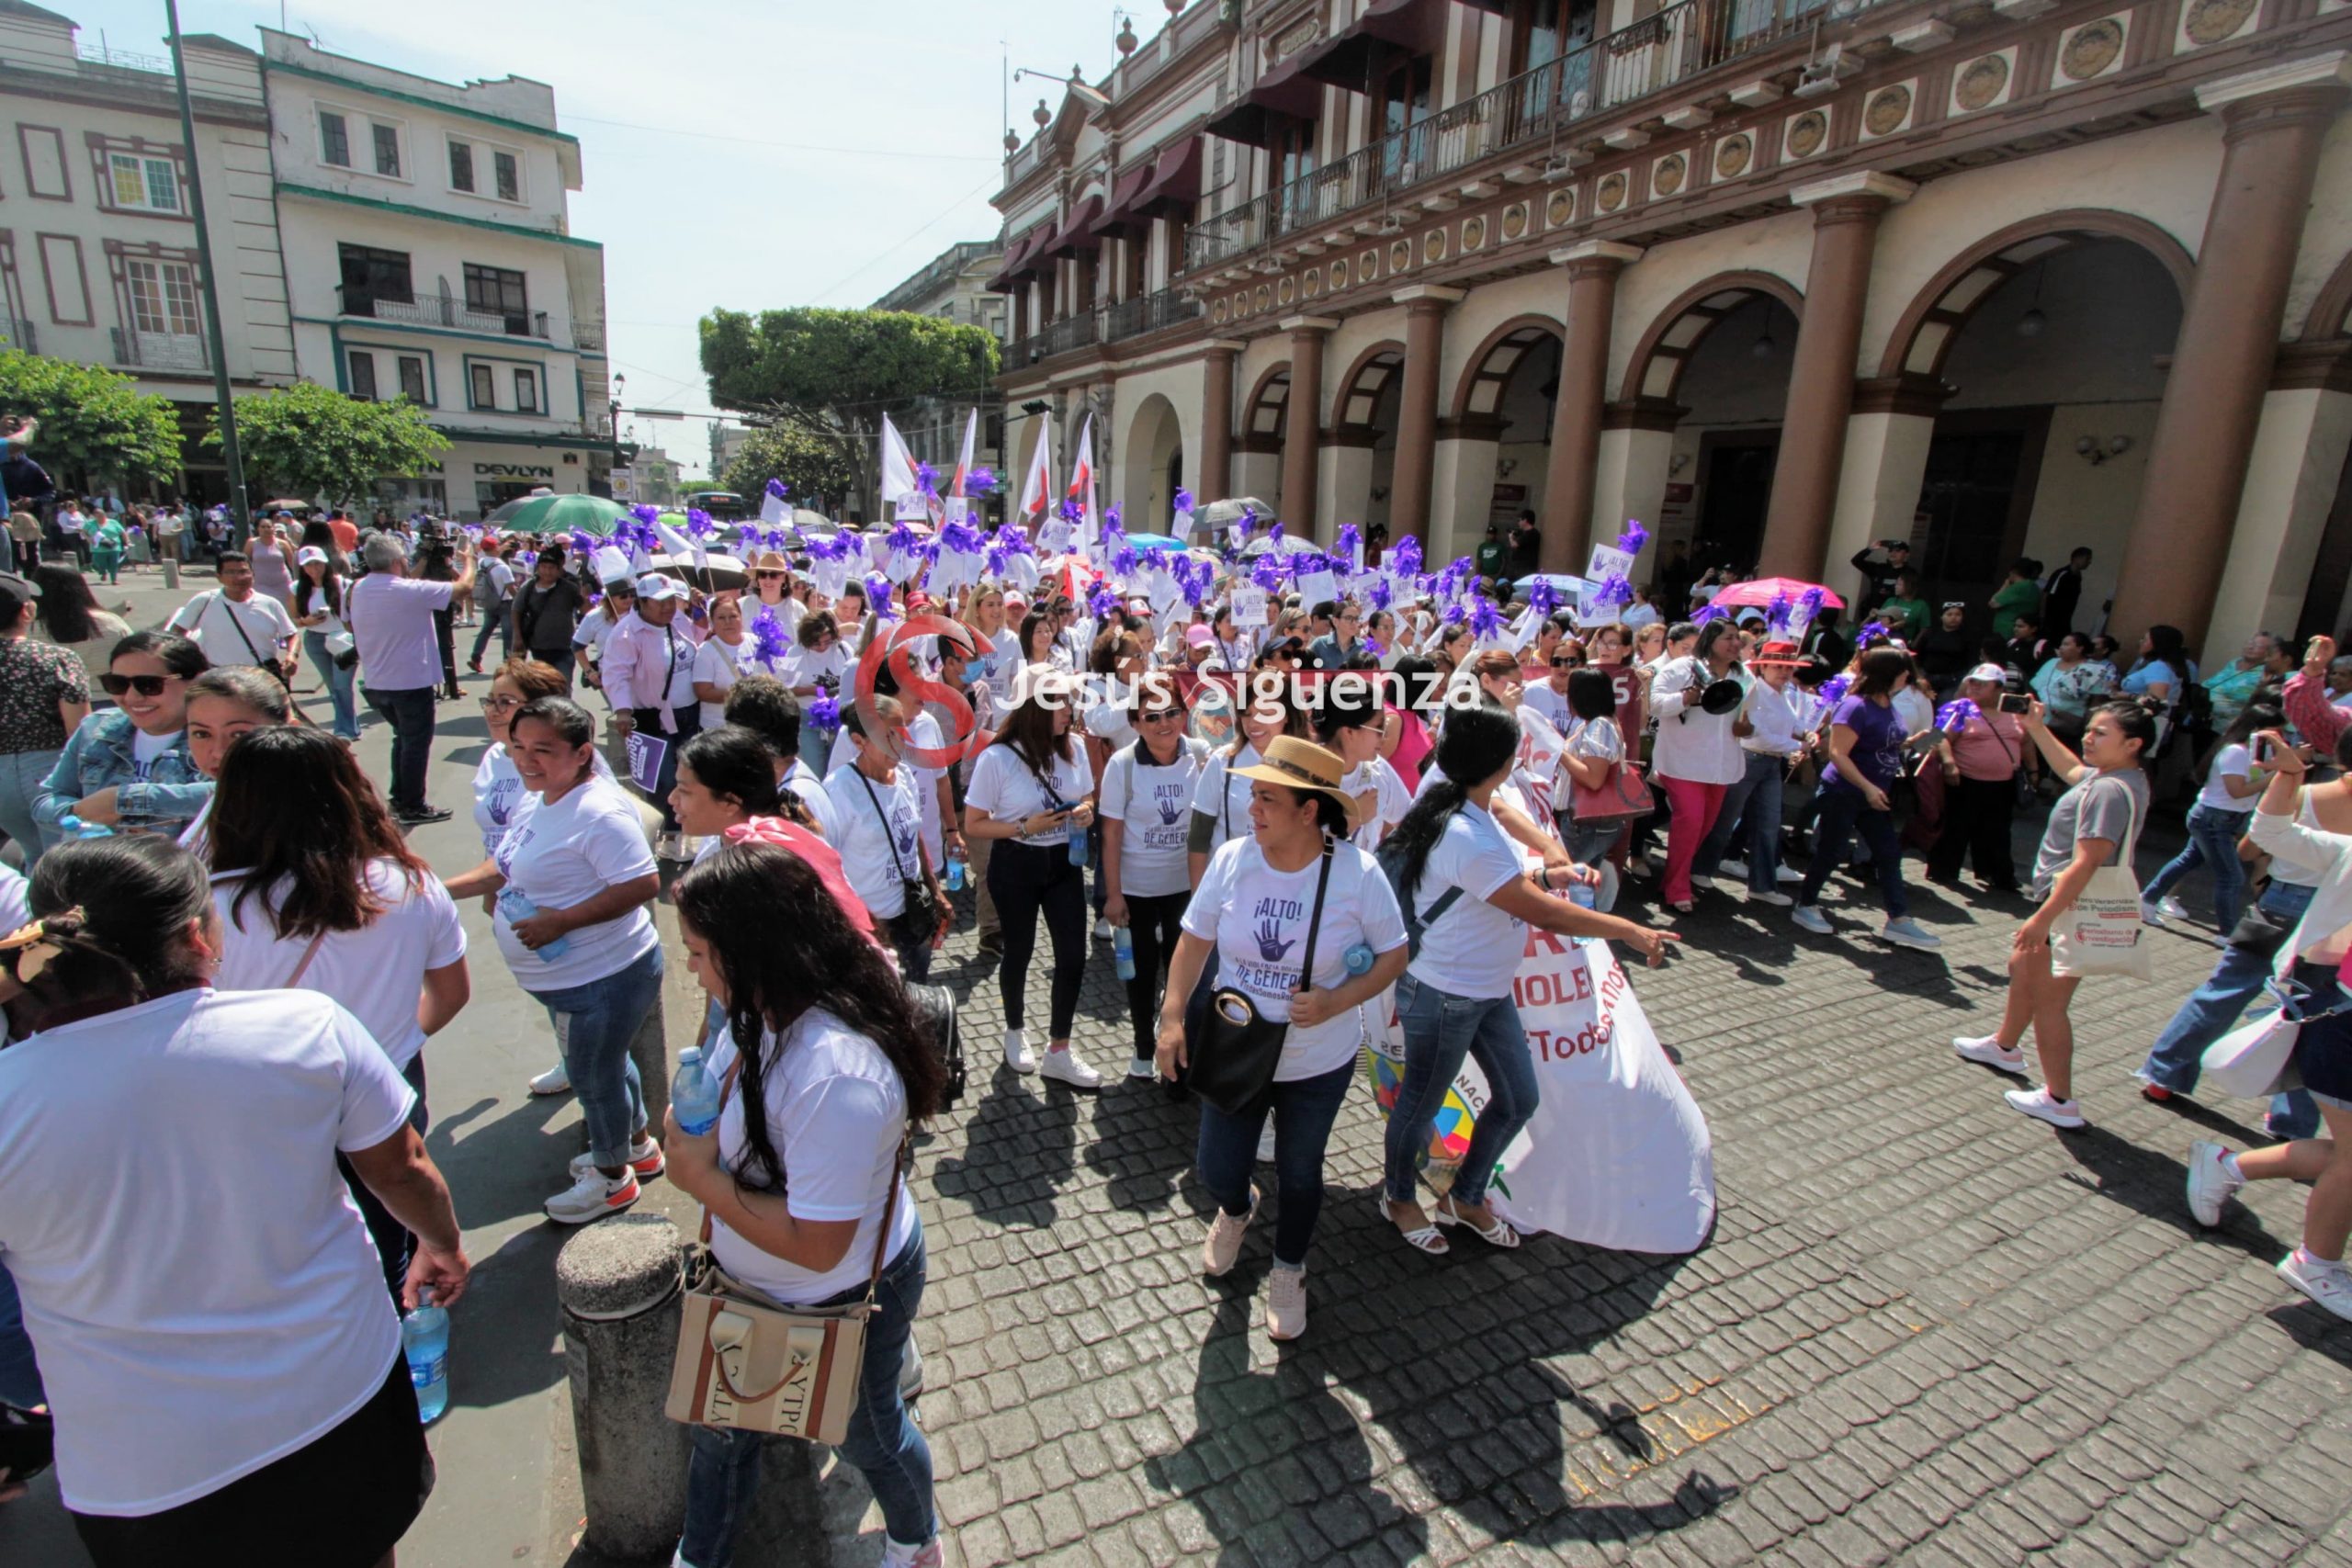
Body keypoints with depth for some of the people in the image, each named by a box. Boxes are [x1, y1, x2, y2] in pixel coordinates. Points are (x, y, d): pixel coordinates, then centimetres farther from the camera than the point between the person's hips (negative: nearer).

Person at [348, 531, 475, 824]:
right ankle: (413, 807, 12)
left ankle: (399, 799, 30)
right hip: (411, 682, -7)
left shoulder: (356, 590, 1)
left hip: (374, 683, 7)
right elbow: (464, 586, -12)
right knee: (417, 743, 5)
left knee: (403, 738, 23)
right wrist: (468, 560, 7)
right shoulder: (412, 591, -20)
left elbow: (349, 623, 16)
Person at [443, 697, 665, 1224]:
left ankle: (612, 1178, 33)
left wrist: (561, 920, -30)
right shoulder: (536, 802, 5)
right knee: (607, 1063, 26)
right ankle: (638, 1147, 48)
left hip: (602, 978, -10)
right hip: (571, 976, 10)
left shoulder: (599, 814, -27)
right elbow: (504, 866, 18)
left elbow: (642, 884, -32)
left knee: (594, 1076, 10)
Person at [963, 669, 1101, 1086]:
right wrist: (1025, 827, -24)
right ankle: (1014, 1031, 43)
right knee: (1019, 952, 15)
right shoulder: (998, 757, -18)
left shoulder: (1074, 748, -5)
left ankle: (1058, 1052, 19)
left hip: (1064, 863, 4)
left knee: (1073, 955, 1)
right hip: (1015, 867, -3)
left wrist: (1085, 812, -11)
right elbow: (973, 826, -12)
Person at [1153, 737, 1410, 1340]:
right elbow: (1195, 940, -3)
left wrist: (1335, 1002, -23)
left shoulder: (1357, 873, -20)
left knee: (1298, 1173, 18)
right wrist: (1172, 1018, -11)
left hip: (1319, 1063, -2)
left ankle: (1289, 1272, 48)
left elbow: (1393, 956, -9)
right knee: (1216, 1169, 14)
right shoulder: (1233, 859, -14)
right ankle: (1234, 1212, 53)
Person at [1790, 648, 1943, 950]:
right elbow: (1838, 753, -24)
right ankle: (1805, 907, 17)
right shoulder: (1856, 707, -18)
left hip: (1874, 797, 9)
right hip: (1843, 794, -8)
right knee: (1831, 852, 1)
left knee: (1889, 854, 6)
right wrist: (1867, 787, -28)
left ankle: (1899, 920, 11)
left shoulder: (1888, 707, 8)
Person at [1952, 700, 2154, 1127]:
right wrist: (2036, 729, 26)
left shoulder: (2110, 791, -25)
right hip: (2066, 902, 11)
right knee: (2022, 967, 27)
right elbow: (2071, 769, 30)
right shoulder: (2112, 775, 5)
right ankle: (2005, 1047, 47)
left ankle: (2060, 1102, 7)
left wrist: (2043, 917, -29)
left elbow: (2085, 864, -29)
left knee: (2048, 1001, -3)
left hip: (2072, 910, -11)